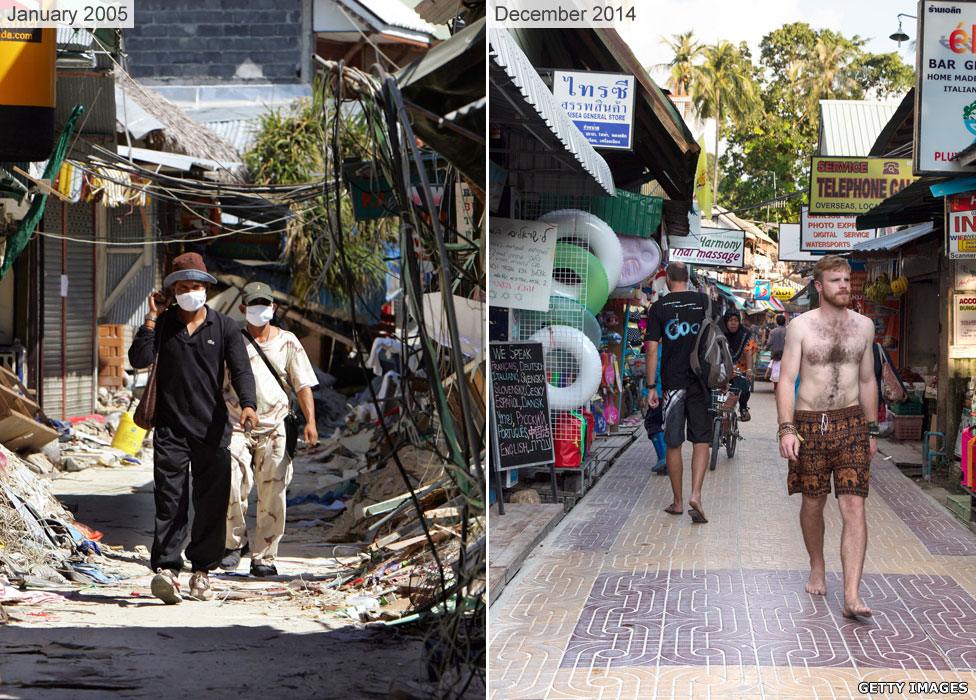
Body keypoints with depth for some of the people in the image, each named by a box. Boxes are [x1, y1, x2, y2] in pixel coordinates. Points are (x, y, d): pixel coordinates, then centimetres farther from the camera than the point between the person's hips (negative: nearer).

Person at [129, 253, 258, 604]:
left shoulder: (224, 327, 6)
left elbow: (241, 370, -4)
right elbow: (139, 359, -7)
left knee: (212, 503, 3)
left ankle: (202, 571, 14)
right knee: (170, 500, -10)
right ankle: (166, 569, -18)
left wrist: (248, 405, -22)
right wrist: (152, 317, -8)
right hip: (171, 429, -1)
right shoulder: (162, 323, 7)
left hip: (212, 430, 1)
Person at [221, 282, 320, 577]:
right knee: (231, 482, -19)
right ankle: (235, 541, 2)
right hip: (236, 426, -1)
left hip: (274, 428, 1)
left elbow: (303, 384, 5)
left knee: (272, 494, 0)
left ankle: (263, 557, 10)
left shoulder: (287, 342, 9)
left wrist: (310, 421, -8)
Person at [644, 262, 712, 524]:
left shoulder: (658, 308, -1)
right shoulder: (703, 301, 2)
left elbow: (652, 349, -4)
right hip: (700, 381, 0)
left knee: (673, 444, 8)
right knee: (701, 441, 3)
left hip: (672, 382, 0)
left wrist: (651, 387, 1)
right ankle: (696, 495, -13)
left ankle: (678, 501, 14)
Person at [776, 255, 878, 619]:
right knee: (813, 503, 11)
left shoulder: (863, 326, 7)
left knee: (854, 507, -10)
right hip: (810, 424, -1)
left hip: (851, 424, 1)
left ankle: (852, 596, -15)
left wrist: (871, 430, 16)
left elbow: (867, 380, 16)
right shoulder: (801, 326, -3)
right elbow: (787, 380, -6)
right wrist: (786, 428, -16)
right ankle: (817, 569, 37)